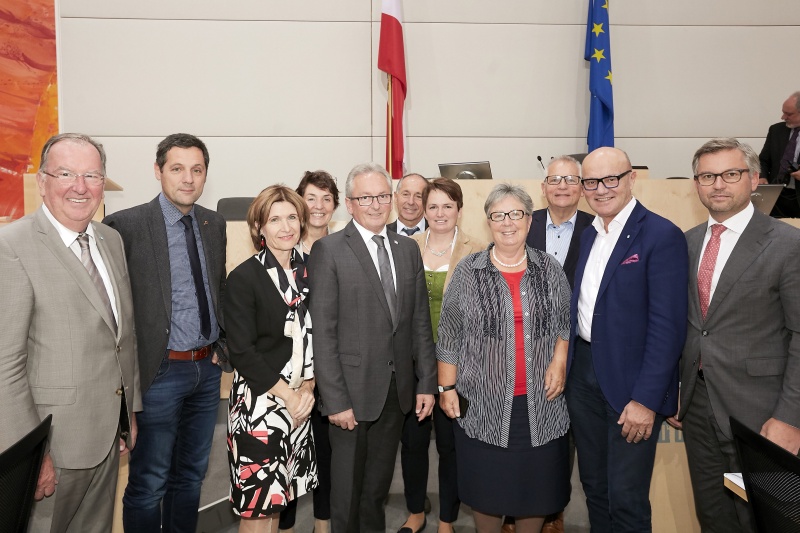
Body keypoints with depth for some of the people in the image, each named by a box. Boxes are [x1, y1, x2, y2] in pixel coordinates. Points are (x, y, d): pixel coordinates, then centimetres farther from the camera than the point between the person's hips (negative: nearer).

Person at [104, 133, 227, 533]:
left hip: (208, 368, 6)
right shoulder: (126, 225, -12)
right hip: (160, 371, -5)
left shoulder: (215, 225, 6)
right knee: (148, 484, 10)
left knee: (191, 474, 21)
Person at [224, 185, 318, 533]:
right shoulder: (244, 277, -11)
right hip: (259, 403, -5)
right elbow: (241, 351, -14)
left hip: (299, 401, 5)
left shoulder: (307, 272, 4)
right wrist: (287, 395, -12)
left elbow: (315, 337, 8)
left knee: (277, 498, 15)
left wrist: (308, 386, -4)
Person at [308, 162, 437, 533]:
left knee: (379, 483, 20)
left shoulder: (408, 249, 7)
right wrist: (335, 400, -14)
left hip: (398, 390, 4)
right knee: (348, 486, 13)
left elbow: (420, 322, 8)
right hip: (353, 390, -4)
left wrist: (427, 382, 5)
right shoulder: (329, 250, -8)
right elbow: (323, 332, -12)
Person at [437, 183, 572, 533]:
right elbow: (449, 335, 1)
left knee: (536, 488, 11)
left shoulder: (550, 269, 3)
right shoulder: (467, 272, -2)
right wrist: (447, 388, -1)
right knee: (486, 489, 10)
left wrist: (559, 361, -4)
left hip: (540, 401, 2)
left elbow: (566, 323, 12)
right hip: (482, 403, -1)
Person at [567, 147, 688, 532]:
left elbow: (668, 326, -16)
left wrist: (646, 399, -18)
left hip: (630, 384, -6)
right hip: (583, 374, 7)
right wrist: (566, 367, 6)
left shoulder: (662, 236, -11)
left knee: (626, 499, 4)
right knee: (594, 486, 18)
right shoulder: (588, 235, 11)